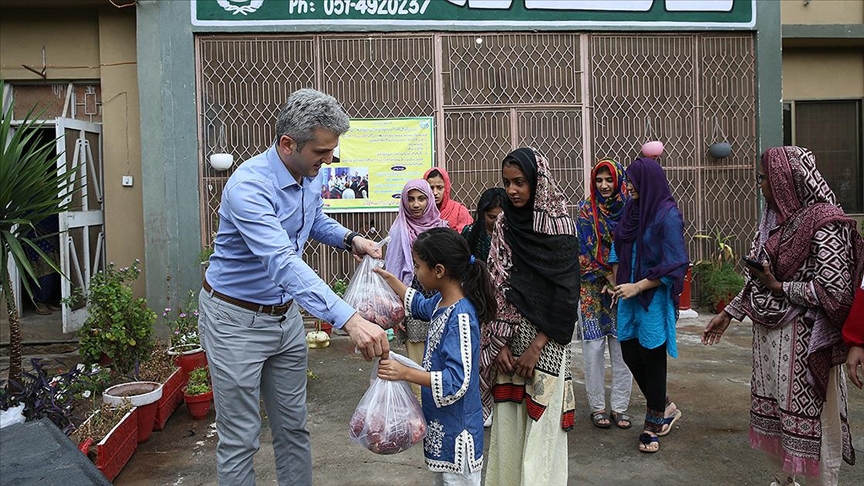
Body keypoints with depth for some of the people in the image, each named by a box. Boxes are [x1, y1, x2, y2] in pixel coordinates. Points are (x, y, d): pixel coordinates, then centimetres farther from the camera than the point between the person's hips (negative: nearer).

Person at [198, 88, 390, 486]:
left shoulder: (311, 177, -3)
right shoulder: (249, 185, -30)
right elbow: (282, 262, -43)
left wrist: (349, 239, -3)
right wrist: (349, 319, -53)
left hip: (285, 315, 7)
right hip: (236, 320, -7)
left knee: (293, 427, 16)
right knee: (240, 439, 3)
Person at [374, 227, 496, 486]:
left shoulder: (461, 317, -27)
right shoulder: (441, 301, 1)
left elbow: (457, 382, -30)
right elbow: (420, 305, 27)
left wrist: (406, 373, -32)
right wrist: (389, 279, 27)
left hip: (457, 428, -10)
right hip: (440, 421, 10)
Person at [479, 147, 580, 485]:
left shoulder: (558, 225, -7)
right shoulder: (504, 225, 8)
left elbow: (566, 292, -10)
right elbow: (496, 287, 6)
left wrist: (536, 346, -13)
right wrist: (500, 343, -3)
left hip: (544, 342, -4)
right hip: (508, 339, 5)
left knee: (541, 426, 0)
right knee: (508, 423, 8)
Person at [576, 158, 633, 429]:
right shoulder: (586, 211, 0)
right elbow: (586, 252, -5)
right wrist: (609, 280, -12)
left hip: (624, 288, 2)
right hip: (593, 289, -1)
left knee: (622, 349, 3)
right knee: (593, 349, 1)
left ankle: (619, 408, 14)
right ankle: (598, 408, 13)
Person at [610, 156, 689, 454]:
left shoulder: (667, 215, -15)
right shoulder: (632, 208, 6)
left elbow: (675, 265, -17)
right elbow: (618, 249, 18)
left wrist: (637, 286, -17)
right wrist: (617, 283, 10)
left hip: (654, 298, -7)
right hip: (629, 296, 7)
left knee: (652, 357, 2)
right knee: (630, 353, 10)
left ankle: (654, 424, 19)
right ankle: (665, 407, 31)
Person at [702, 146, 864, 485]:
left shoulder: (824, 224, -13)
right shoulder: (775, 220, 10)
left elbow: (834, 291, -18)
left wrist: (779, 286, -13)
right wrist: (728, 313, 15)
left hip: (804, 340, -8)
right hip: (769, 335, 8)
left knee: (813, 416, 1)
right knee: (772, 410, 15)